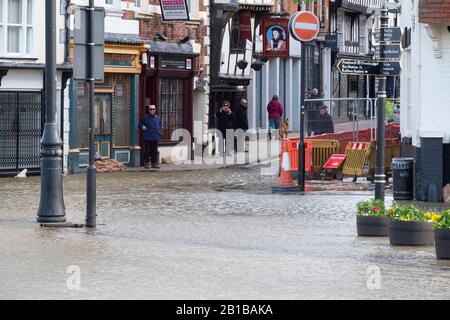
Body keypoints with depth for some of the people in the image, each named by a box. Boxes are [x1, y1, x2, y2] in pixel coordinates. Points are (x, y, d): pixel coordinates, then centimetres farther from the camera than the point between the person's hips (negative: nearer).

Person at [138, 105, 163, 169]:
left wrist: (159, 133, 7)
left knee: (155, 151, 6)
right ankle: (147, 163, 2)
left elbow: (160, 126, 20)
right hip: (147, 138, -4)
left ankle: (154, 163, 11)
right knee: (147, 151, -3)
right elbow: (140, 124, 7)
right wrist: (142, 127, -14)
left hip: (155, 138, 4)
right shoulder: (145, 118, 0)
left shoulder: (157, 118, 12)